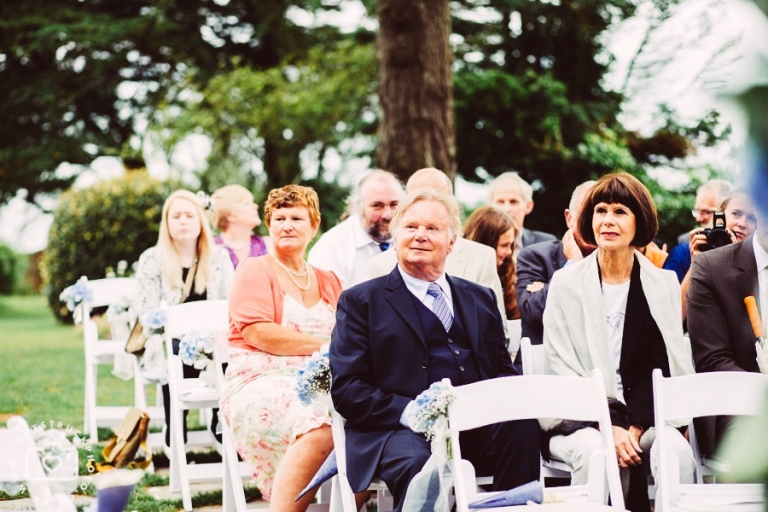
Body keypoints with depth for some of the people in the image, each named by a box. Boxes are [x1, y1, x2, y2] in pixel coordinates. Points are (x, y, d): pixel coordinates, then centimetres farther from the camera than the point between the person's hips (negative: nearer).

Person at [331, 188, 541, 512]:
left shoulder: (481, 299, 25)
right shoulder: (361, 301, 12)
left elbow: (503, 370, 20)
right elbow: (346, 388, 1)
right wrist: (410, 412, -15)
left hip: (479, 425, 4)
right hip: (400, 430, -4)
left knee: (522, 427, -29)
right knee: (416, 463, -38)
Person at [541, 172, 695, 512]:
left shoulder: (664, 285, 9)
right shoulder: (566, 283, 4)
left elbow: (662, 368, 4)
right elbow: (560, 366, -2)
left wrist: (635, 427, -12)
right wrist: (608, 426, -14)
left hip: (645, 415, 1)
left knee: (676, 447, -30)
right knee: (594, 450, -34)